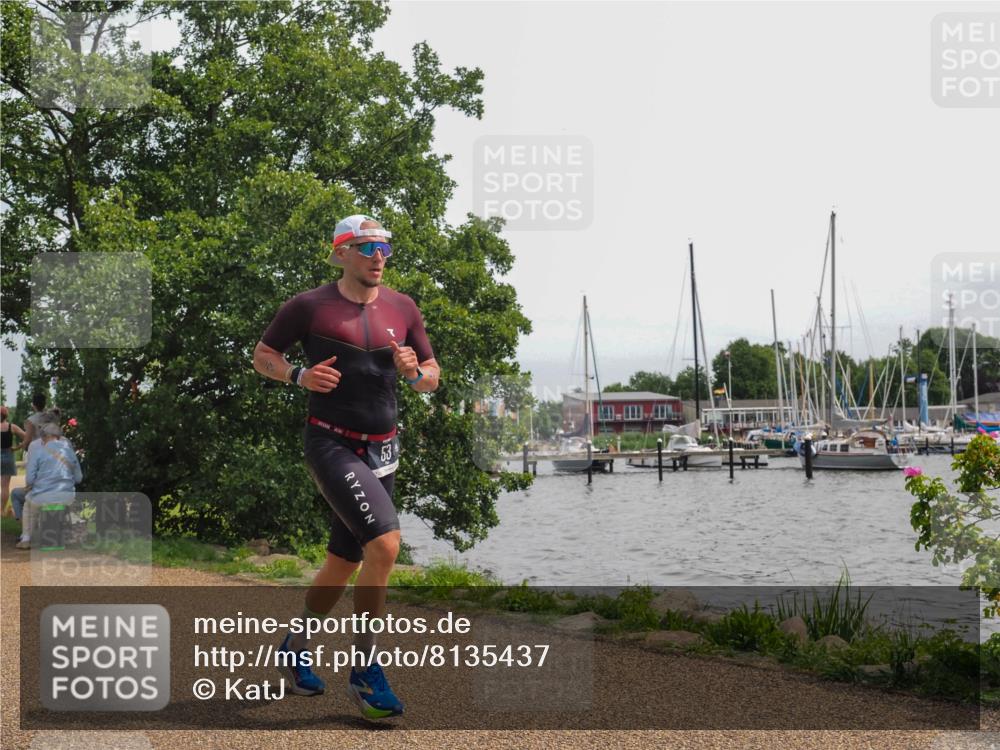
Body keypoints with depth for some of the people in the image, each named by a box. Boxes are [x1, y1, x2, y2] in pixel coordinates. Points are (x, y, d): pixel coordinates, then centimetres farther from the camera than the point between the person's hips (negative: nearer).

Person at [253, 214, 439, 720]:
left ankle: (295, 647, 36)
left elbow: (432, 379, 13)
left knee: (345, 561, 12)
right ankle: (366, 671, -11)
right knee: (385, 542, -23)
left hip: (382, 450, 6)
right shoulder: (309, 306, -4)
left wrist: (413, 372, -9)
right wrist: (298, 375, -12)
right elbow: (262, 355, 7)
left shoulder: (402, 309, 8)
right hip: (331, 445, -6)